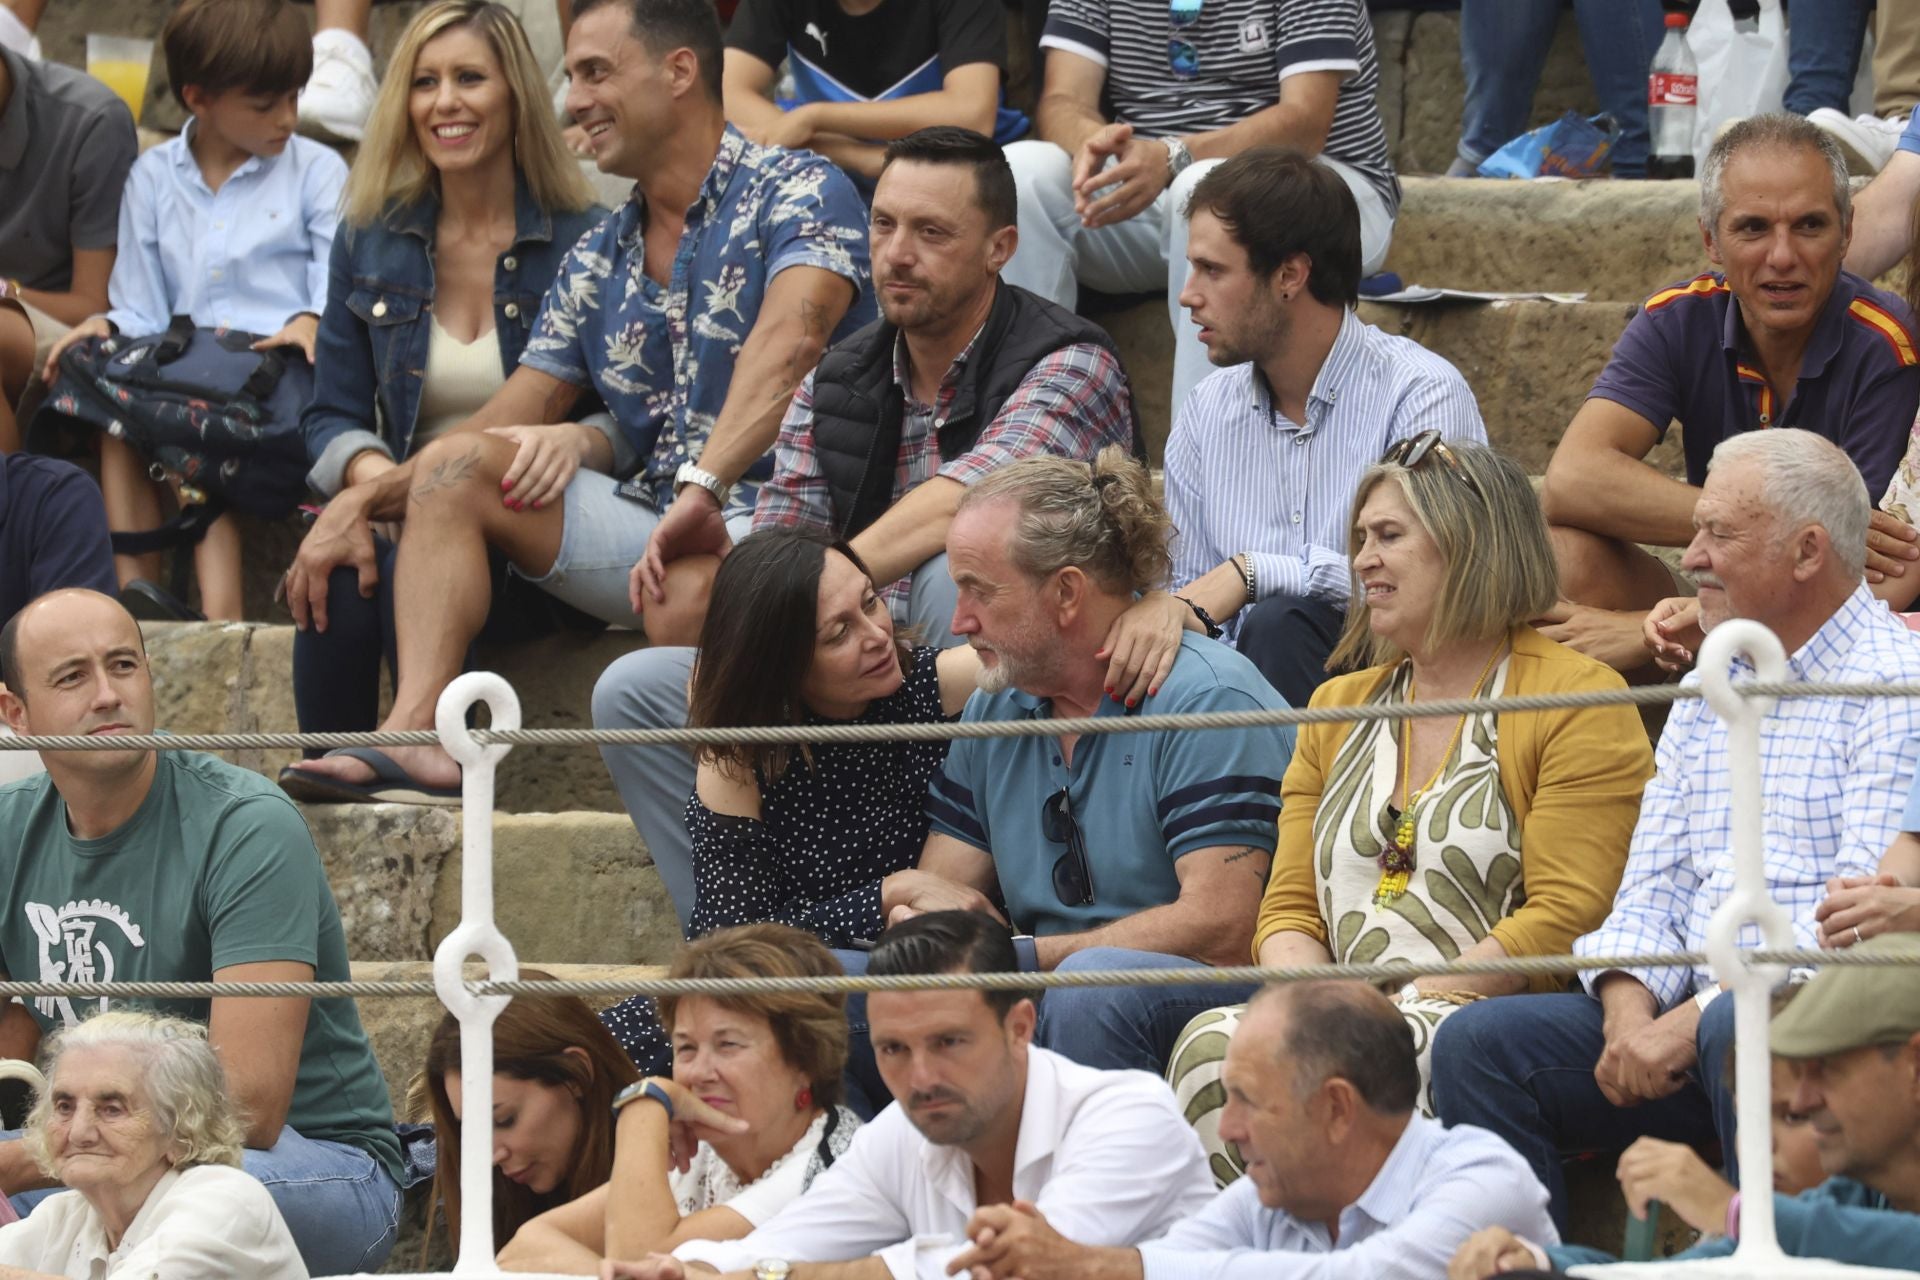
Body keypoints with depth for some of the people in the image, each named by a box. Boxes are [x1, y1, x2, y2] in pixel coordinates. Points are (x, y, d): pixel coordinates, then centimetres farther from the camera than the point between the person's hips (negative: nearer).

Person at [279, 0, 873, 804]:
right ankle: (415, 734, -23)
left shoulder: (797, 194, -4)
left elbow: (789, 339, -24)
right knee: (456, 465, -4)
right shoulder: (598, 264, 19)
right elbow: (502, 431, 21)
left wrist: (702, 490, -38)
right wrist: (361, 503, 5)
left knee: (687, 593, -40)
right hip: (647, 525, 8)